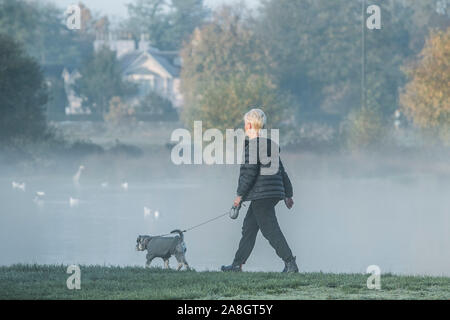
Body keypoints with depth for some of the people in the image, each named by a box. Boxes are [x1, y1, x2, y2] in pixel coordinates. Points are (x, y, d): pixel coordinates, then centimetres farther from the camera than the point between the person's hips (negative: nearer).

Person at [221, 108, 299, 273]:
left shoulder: (253, 145, -12)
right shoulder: (270, 145, 16)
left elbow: (250, 172, -19)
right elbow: (281, 171, 20)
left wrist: (240, 194, -13)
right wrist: (288, 194, 25)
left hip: (261, 194, -10)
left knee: (270, 229, -9)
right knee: (249, 227, 16)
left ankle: (290, 263, -15)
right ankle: (237, 264, 22)